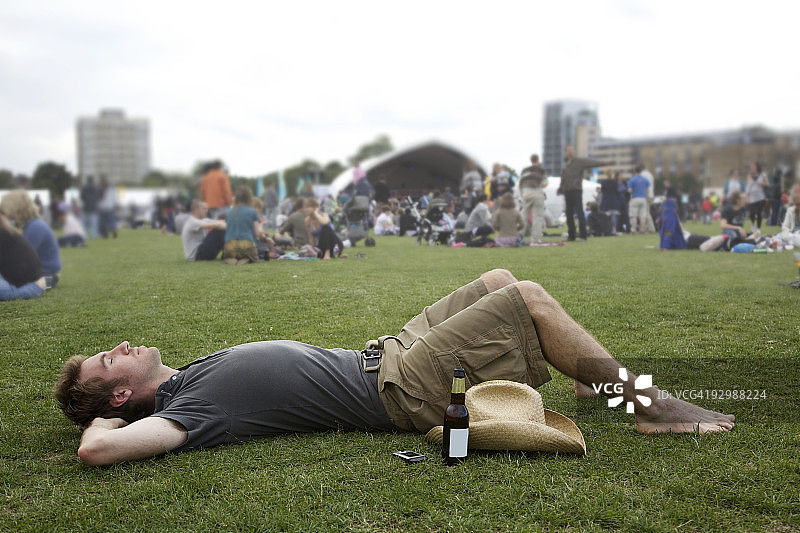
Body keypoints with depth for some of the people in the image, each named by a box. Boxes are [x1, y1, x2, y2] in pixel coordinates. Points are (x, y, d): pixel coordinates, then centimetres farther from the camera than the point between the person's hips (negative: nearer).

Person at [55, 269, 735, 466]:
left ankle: (605, 380, 27)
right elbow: (97, 449, -28)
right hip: (403, 389, -9)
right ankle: (652, 406, 5)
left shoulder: (189, 371, 12)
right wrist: (100, 418, -8)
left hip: (381, 355, 9)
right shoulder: (186, 408, -14)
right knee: (529, 297, -10)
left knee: (500, 279, 11)